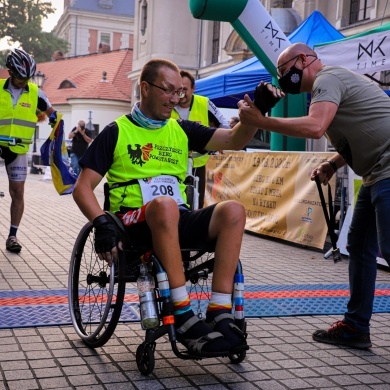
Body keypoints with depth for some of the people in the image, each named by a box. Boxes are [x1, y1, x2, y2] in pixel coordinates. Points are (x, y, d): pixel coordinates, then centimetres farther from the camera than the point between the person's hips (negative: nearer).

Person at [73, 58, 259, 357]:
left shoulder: (181, 130, 16)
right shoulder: (117, 132, 5)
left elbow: (234, 139, 4)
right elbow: (83, 187, 1)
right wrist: (102, 223, -17)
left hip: (179, 221, 4)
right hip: (135, 222, -4)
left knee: (233, 210, -24)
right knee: (165, 204, -38)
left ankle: (220, 316, -28)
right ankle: (184, 319, -36)